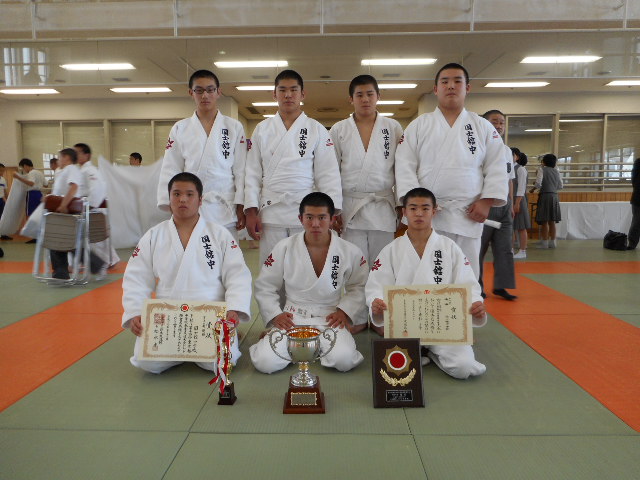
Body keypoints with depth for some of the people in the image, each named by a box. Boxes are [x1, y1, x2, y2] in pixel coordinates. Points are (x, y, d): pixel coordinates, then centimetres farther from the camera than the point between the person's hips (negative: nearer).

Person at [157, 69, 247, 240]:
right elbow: (171, 171, 7)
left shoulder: (234, 127, 6)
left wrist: (241, 207, -1)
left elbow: (241, 169, 3)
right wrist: (170, 206, 1)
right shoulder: (180, 129, 9)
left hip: (225, 210, -1)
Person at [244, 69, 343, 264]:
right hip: (271, 212, 1)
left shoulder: (317, 130, 6)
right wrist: (251, 211, 1)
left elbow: (329, 174, 2)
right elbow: (253, 173, 8)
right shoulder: (262, 129, 10)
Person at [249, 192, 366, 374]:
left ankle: (318, 348, 7)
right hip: (290, 318, 0)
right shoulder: (284, 248, -2)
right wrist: (275, 315, -5)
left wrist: (344, 311, -3)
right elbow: (264, 287, 6)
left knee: (344, 360, -27)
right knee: (265, 362, -20)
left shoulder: (350, 252, -1)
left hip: (329, 320, 0)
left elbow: (358, 287, 12)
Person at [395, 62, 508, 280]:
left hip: (468, 215, 2)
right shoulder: (418, 125, 7)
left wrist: (486, 201, -4)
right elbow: (405, 166, 0)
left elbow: (496, 168, 8)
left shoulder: (483, 127, 11)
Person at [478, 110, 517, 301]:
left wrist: (511, 204, 16)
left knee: (504, 248, 7)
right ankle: (476, 287, 13)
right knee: (478, 248, 1)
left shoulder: (507, 151, 14)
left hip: (503, 204, 7)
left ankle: (500, 286, 16)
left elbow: (509, 179, 19)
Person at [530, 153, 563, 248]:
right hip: (554, 196, 6)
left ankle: (544, 243, -1)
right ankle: (552, 242, 13)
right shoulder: (556, 171, 12)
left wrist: (532, 189, 3)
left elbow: (538, 183, -14)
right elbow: (560, 186, 13)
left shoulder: (542, 169, -4)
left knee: (544, 221, -2)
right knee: (552, 221, 9)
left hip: (545, 195, -5)